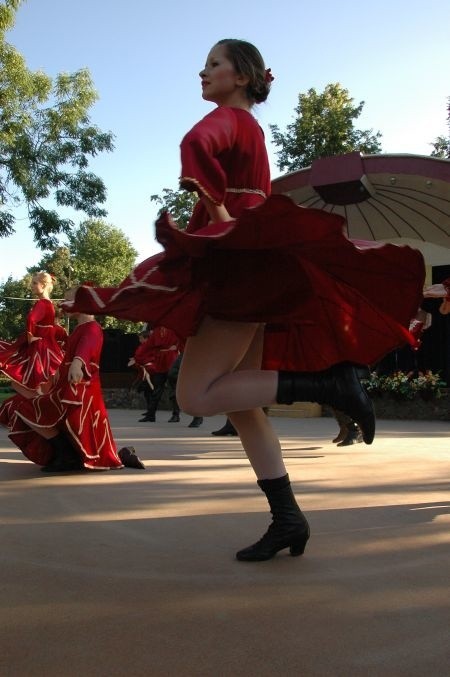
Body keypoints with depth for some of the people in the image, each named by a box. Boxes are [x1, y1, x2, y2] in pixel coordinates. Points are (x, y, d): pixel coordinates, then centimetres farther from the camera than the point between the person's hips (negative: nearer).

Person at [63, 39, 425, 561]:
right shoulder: (248, 128, 25)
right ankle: (286, 517, 8)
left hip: (238, 268, -10)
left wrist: (219, 213, -20)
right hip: (247, 270, 10)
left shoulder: (228, 118, -4)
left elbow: (195, 146, -28)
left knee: (196, 396, -12)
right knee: (238, 401, 7)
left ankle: (329, 384, -14)